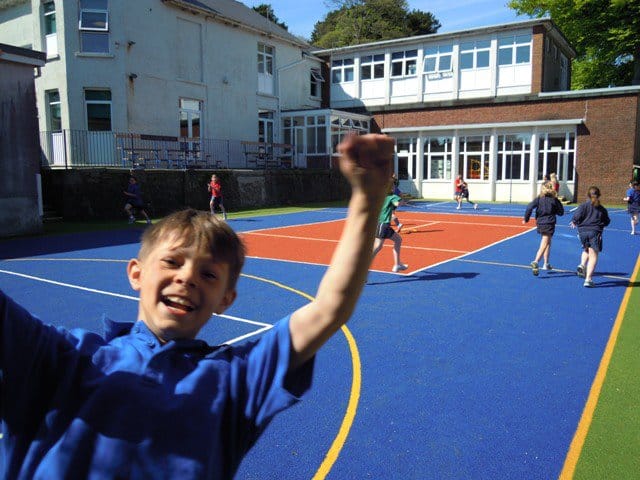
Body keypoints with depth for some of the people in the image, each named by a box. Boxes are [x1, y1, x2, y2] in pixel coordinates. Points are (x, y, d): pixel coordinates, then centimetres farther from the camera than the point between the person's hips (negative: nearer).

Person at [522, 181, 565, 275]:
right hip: (549, 224, -4)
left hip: (540, 224, 4)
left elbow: (529, 207, -12)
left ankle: (546, 264, 28)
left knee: (548, 243, 22)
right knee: (544, 245, -10)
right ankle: (535, 262, -31)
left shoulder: (539, 198, 1)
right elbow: (561, 212, 3)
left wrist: (526, 219, -1)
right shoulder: (554, 199, -2)